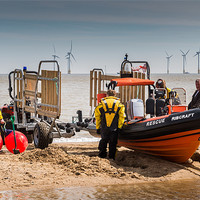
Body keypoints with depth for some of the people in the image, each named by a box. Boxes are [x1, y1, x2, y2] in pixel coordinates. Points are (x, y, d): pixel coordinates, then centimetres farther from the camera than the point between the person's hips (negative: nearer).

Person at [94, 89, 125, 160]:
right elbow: (122, 116, -4)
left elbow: (97, 117, 6)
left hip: (104, 128, 1)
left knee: (103, 141, 16)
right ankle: (112, 157, 7)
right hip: (114, 128, -1)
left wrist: (98, 128, 10)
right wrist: (119, 127, -3)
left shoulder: (101, 104, 8)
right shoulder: (119, 104, 7)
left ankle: (102, 155, 15)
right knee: (113, 143, 8)